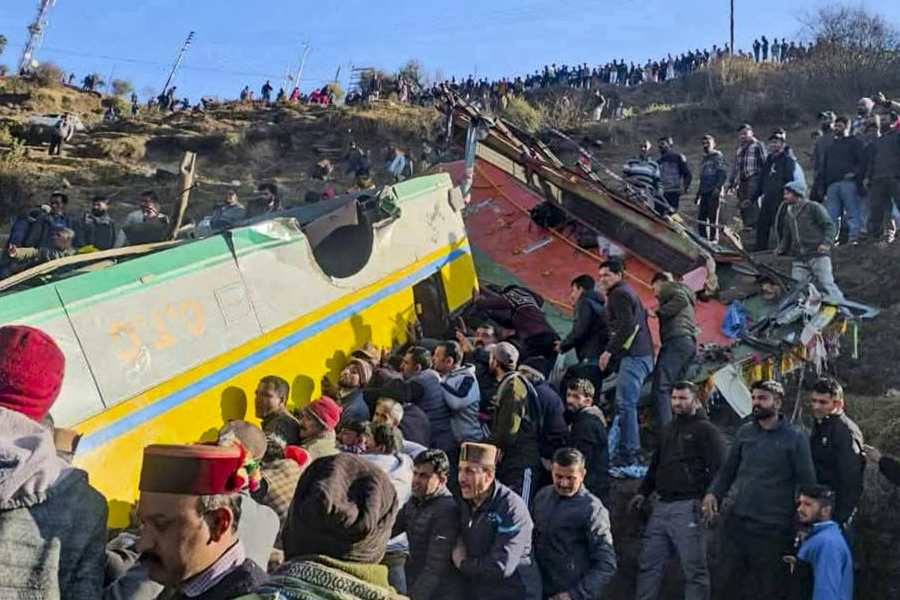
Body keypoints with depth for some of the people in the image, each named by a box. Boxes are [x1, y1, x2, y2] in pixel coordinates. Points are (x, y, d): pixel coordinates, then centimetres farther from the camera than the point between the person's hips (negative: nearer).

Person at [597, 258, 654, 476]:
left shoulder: (619, 294, -5)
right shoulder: (629, 293, 26)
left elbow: (627, 326, -16)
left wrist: (609, 351, -15)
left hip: (633, 356, -11)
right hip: (643, 355, 11)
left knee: (625, 405, -14)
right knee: (627, 405, 11)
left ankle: (628, 458, -17)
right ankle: (633, 455, 12)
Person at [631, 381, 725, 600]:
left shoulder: (707, 430, -1)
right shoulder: (667, 429, 21)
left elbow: (718, 469, -9)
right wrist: (643, 492, 19)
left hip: (688, 506, -7)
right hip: (662, 505, 7)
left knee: (694, 569, -5)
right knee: (648, 565, 7)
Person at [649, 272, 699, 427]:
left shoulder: (668, 287, 9)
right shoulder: (685, 291, 35)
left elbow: (680, 299, -12)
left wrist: (658, 312, -7)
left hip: (677, 340, -9)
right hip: (690, 343, 9)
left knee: (660, 388, -17)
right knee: (672, 389, 7)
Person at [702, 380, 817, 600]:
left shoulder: (795, 439, -4)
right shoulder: (744, 432, 7)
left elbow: (807, 483, -4)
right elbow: (728, 469, 13)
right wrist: (713, 493, -4)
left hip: (773, 530, -4)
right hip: (737, 523, 4)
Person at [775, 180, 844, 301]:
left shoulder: (813, 208, -1)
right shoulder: (787, 214, 20)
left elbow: (830, 226, -4)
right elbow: (786, 236, 28)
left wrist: (826, 243, -20)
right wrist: (781, 248, 9)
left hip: (818, 255, -6)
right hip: (798, 259, 6)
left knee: (827, 284, -13)